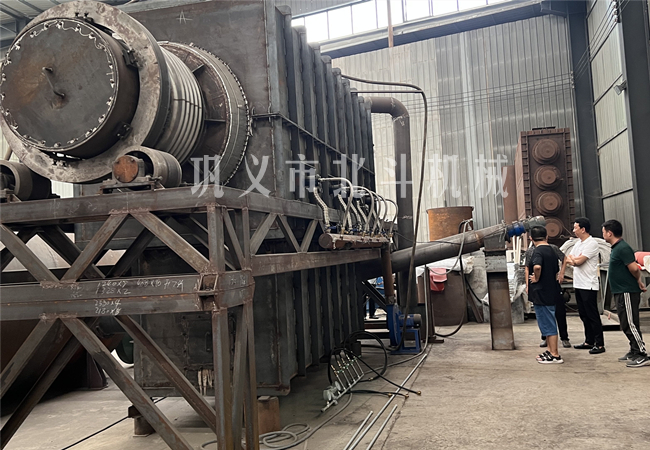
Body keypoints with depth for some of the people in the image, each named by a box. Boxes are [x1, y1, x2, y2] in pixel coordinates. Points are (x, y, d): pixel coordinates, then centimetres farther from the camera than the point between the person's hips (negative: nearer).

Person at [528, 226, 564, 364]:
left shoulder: (538, 251, -16)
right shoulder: (551, 251, 13)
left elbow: (537, 266, -37)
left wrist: (536, 278, -20)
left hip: (541, 294, -9)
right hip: (551, 292, 9)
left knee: (548, 324, -3)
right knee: (548, 323, 18)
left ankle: (555, 355, 3)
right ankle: (550, 351, 27)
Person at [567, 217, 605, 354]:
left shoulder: (592, 243, -13)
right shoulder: (578, 243, 15)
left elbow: (578, 261, -18)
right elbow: (571, 261, 11)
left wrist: (572, 258, 1)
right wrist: (575, 259, -10)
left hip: (588, 285, -9)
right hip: (578, 284, 9)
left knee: (593, 315, -6)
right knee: (584, 315, 14)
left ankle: (599, 344, -1)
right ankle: (589, 341, 22)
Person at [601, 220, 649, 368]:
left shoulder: (623, 248, -18)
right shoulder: (616, 247, 14)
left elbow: (634, 268, -24)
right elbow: (632, 269, 19)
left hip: (627, 292, -11)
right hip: (621, 291, 11)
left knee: (630, 324, -8)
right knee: (627, 324, 16)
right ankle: (634, 352, 25)